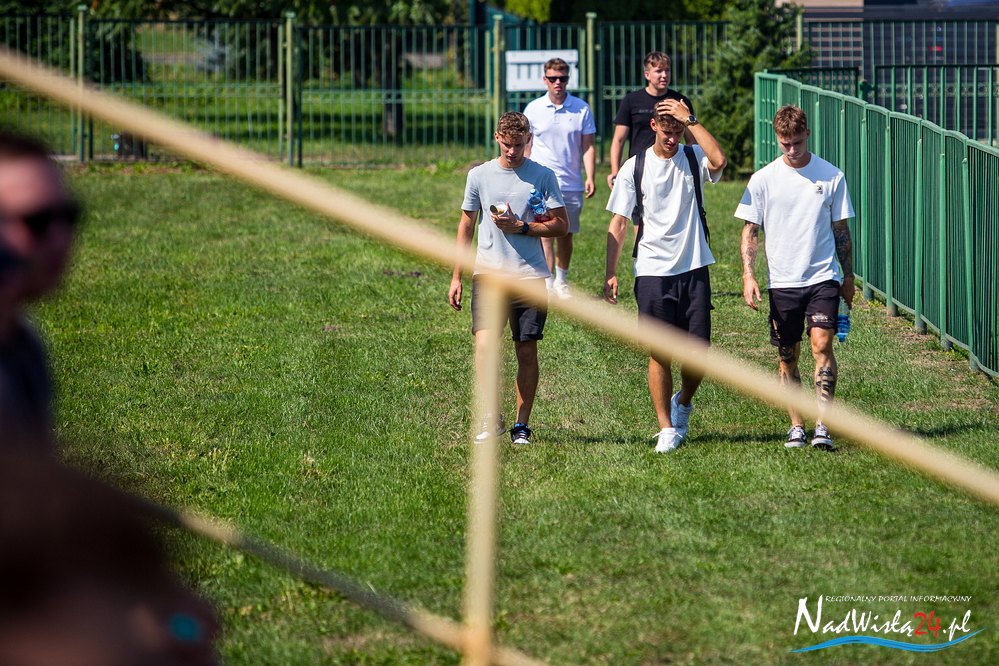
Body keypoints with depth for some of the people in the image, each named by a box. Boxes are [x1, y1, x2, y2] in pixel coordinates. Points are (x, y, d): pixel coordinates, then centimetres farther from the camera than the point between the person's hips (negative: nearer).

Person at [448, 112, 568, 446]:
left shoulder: (543, 176, 3)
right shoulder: (479, 176, 8)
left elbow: (561, 225, 3)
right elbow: (466, 226, 16)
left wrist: (520, 227, -10)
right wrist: (456, 277, 13)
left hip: (530, 277, 0)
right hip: (488, 274, 0)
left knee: (527, 351, 2)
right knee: (484, 344, -17)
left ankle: (522, 424, 13)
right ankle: (491, 418, -6)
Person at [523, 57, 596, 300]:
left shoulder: (581, 109, 3)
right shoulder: (533, 109, 3)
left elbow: (588, 146, 4)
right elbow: (526, 147, 9)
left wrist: (590, 177, -6)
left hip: (571, 184, 1)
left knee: (566, 234, 9)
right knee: (545, 234, -9)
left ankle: (561, 281, 24)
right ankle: (547, 285, -9)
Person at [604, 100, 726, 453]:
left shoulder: (693, 158, 3)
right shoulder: (634, 168, 1)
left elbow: (718, 161, -21)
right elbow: (618, 223, 3)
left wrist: (690, 120, -17)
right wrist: (610, 274, -3)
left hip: (694, 268, 1)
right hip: (652, 271, -1)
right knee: (660, 352, -2)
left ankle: (683, 403, 29)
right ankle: (667, 429, 5)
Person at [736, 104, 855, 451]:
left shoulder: (831, 176, 3)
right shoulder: (764, 179, 1)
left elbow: (841, 229, 11)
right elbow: (750, 230, 4)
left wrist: (848, 276, 12)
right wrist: (748, 275, -7)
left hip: (823, 278, -1)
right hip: (782, 281, 1)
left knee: (822, 344, -16)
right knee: (787, 356, 5)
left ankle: (822, 425, -18)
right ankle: (796, 426, 16)